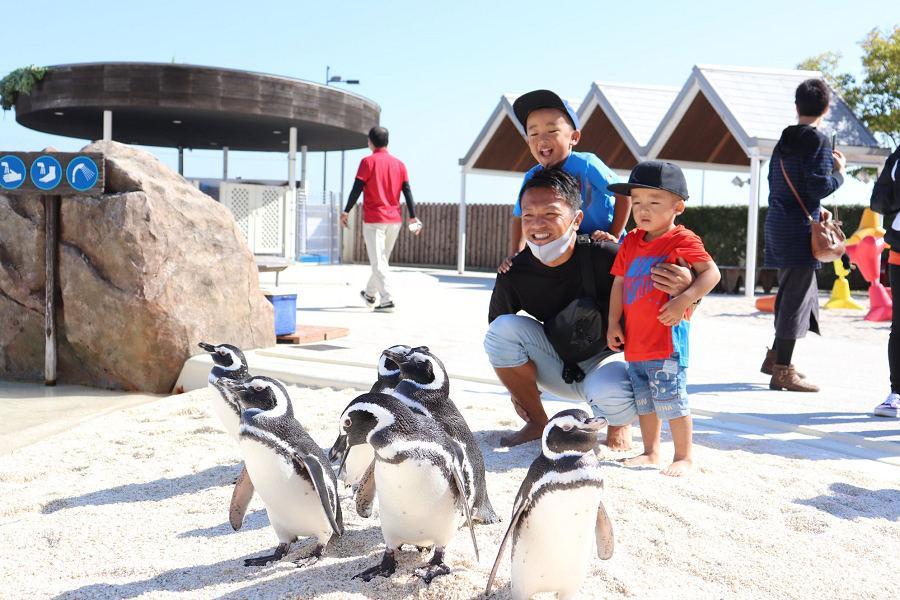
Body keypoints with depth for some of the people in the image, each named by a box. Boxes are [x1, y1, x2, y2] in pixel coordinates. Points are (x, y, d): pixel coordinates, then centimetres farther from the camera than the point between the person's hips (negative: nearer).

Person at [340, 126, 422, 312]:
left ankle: (387, 300, -16)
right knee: (382, 259, 19)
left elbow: (357, 189, -10)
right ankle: (370, 294, 35)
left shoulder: (368, 162, -6)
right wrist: (413, 217, 5)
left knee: (378, 262, -6)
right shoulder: (399, 164, 7)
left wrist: (346, 211, -2)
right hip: (394, 220, 5)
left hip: (373, 220, -5)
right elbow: (407, 191, 4)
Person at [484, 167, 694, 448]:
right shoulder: (514, 274, -18)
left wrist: (686, 284, -50)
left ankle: (619, 425, 5)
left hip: (604, 359, -3)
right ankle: (537, 424, 0)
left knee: (610, 392, -38)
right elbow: (497, 336, 2)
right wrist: (517, 384, -1)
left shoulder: (605, 257, -29)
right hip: (555, 368, 4)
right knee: (504, 327, -21)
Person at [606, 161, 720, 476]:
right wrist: (614, 323, 8)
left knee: (670, 399, -4)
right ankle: (650, 452, 28)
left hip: (667, 336, -7)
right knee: (644, 399, 16)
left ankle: (683, 456, 9)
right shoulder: (630, 243, 11)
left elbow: (711, 272, -14)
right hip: (635, 339, 7)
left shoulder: (683, 240, -8)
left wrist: (684, 300, -26)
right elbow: (619, 283, 13)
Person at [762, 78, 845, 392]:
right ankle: (783, 371, 0)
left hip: (778, 223, 9)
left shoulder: (784, 141, 13)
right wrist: (839, 172, 0)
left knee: (796, 290, 21)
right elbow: (818, 186, -20)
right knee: (797, 295, -3)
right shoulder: (818, 141, -11)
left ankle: (775, 357, 31)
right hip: (801, 228, -8)